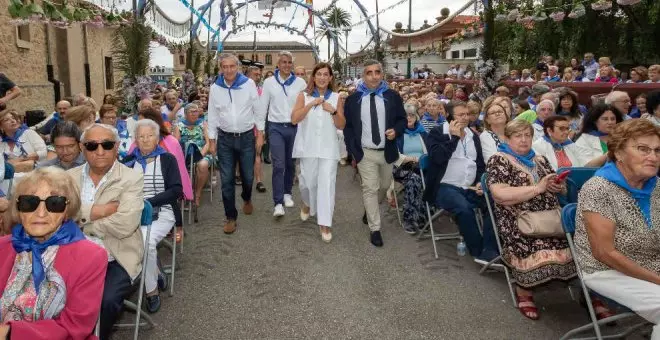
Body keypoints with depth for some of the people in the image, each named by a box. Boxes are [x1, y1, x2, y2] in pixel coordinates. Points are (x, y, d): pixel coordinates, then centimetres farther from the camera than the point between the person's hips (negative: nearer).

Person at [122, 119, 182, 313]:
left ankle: (152, 290, -10)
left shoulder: (167, 159, 9)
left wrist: (148, 202, -12)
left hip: (161, 212, -2)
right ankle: (156, 274, -7)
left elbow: (176, 190, -2)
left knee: (145, 241, -31)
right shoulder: (129, 161, 16)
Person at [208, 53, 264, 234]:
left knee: (248, 176, 10)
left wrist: (260, 133, 1)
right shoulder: (215, 88, 0)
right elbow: (212, 116, 6)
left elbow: (258, 110, 1)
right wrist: (212, 140, 6)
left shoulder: (249, 84, -6)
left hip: (246, 137, -1)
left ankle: (247, 198, 43)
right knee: (227, 180, 2)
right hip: (225, 139, 1)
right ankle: (231, 217, 14)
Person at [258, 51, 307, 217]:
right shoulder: (269, 82, 2)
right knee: (278, 165, -8)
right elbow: (263, 106, 5)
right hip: (276, 128, -1)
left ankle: (287, 193, 31)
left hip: (295, 127, 1)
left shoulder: (300, 82, 1)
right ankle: (278, 203, -5)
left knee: (290, 163, 12)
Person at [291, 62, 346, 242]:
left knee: (327, 184, -5)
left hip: (328, 148, 0)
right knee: (308, 181, 10)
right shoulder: (304, 96, 1)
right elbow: (294, 119, -10)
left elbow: (341, 125, 2)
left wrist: (333, 111, -15)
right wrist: (312, 104, -17)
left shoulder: (336, 98, 3)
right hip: (308, 146, 0)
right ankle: (307, 204, 43)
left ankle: (325, 223, 2)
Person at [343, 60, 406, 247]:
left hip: (387, 152, 3)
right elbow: (347, 126, 1)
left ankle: (370, 209, 47)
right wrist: (353, 151, -6)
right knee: (370, 189, -3)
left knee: (384, 186, 18)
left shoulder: (392, 96, 0)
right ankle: (375, 229, 7)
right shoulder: (353, 99, -3)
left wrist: (396, 131, -15)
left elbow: (402, 119, 7)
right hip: (365, 153, -2)